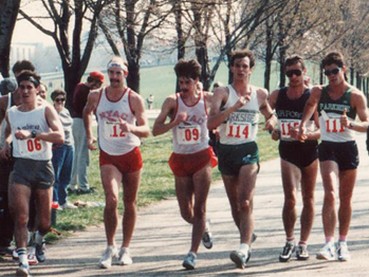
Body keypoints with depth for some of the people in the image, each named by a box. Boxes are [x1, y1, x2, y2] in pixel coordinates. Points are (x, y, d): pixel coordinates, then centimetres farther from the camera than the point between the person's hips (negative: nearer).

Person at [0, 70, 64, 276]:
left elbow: (60, 136, -21)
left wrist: (32, 134, -30)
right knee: (21, 216, -16)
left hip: (43, 167, -1)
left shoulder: (46, 110, -5)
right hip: (21, 166, 1)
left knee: (45, 221, 9)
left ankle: (39, 241, 43)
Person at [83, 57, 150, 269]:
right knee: (111, 199, -18)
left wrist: (131, 128, -36)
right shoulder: (96, 96, -2)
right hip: (108, 156, 0)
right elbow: (87, 112, 22)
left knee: (130, 203, 7)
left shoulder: (134, 99, -10)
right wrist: (89, 136, 16)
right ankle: (110, 247, -7)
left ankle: (125, 249, 19)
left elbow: (146, 130, -17)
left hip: (132, 155, 0)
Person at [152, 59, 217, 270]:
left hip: (202, 157, -1)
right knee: (186, 213, 7)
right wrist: (176, 121, -25)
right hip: (180, 160, 2)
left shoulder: (207, 98, -4)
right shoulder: (173, 101, -6)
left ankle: (193, 253, -7)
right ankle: (204, 228, 39)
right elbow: (156, 130, -11)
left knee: (199, 208, -9)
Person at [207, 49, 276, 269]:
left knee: (246, 203, -17)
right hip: (226, 151, 1)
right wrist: (234, 107, -25)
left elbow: (270, 114, 25)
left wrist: (272, 120, 1)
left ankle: (244, 250, -26)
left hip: (248, 151, -1)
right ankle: (248, 238, 34)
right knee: (235, 205, 12)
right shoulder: (223, 92, -2)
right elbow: (211, 123, -16)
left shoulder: (260, 94, 5)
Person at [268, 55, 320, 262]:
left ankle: (303, 244, 16)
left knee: (308, 199, 8)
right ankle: (290, 242, 2)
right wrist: (273, 130, -4)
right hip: (288, 151, 0)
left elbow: (322, 130, -10)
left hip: (310, 151, 0)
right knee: (290, 198, -13)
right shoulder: (277, 96, 0)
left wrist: (305, 135, -28)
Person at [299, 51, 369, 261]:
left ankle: (342, 243, 21)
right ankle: (329, 243, -22)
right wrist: (303, 124, 5)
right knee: (330, 194, -16)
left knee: (346, 198, 9)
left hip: (348, 148, 0)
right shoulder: (319, 92, 1)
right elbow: (310, 105, 21)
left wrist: (351, 124, -28)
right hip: (327, 148, 0)